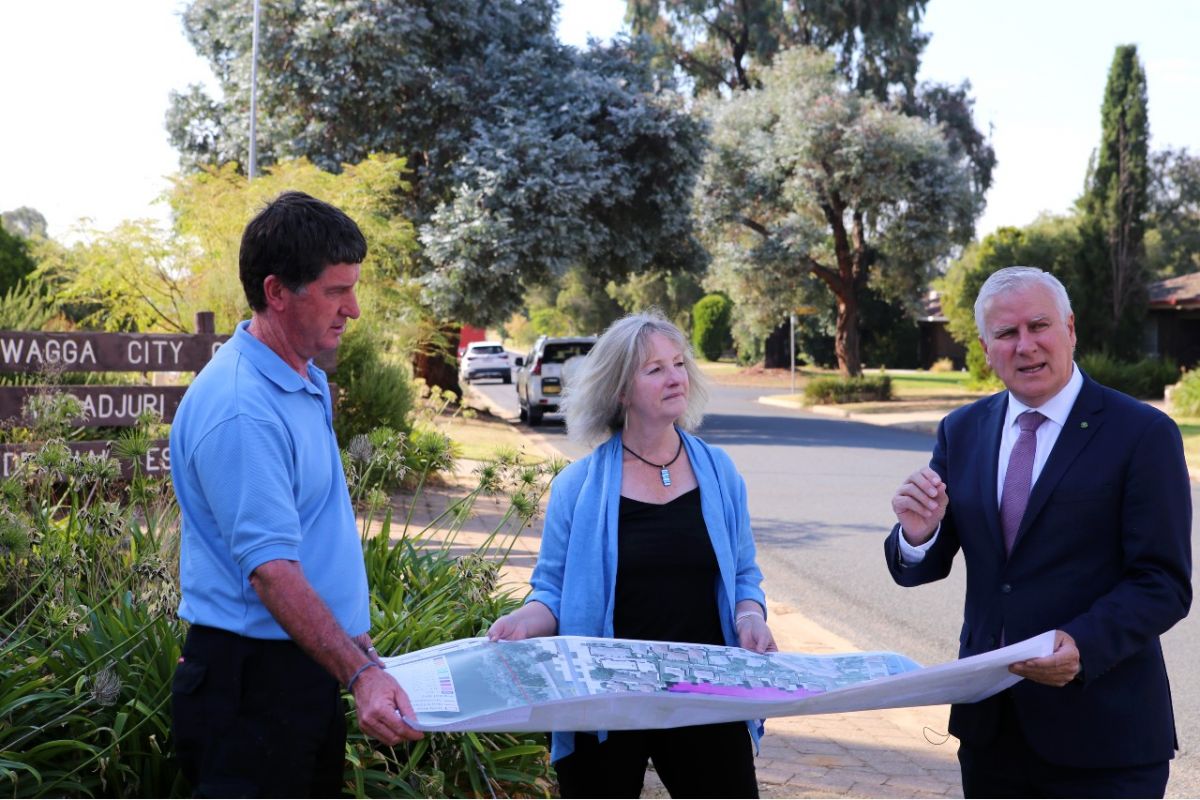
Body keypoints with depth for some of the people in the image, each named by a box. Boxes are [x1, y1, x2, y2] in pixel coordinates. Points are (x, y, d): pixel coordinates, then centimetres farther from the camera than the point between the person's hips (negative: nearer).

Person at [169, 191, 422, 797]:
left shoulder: (309, 381, 10)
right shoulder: (240, 412, -23)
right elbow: (270, 568, -29)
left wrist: (357, 649, 18)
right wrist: (361, 674, -36)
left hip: (309, 666, 10)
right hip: (252, 678, -10)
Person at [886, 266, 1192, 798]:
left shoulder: (1143, 434, -8)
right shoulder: (962, 432, 6)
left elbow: (1165, 584, -11)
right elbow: (920, 571, 8)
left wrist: (1083, 646, -27)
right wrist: (918, 534, -15)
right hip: (988, 724, 5)